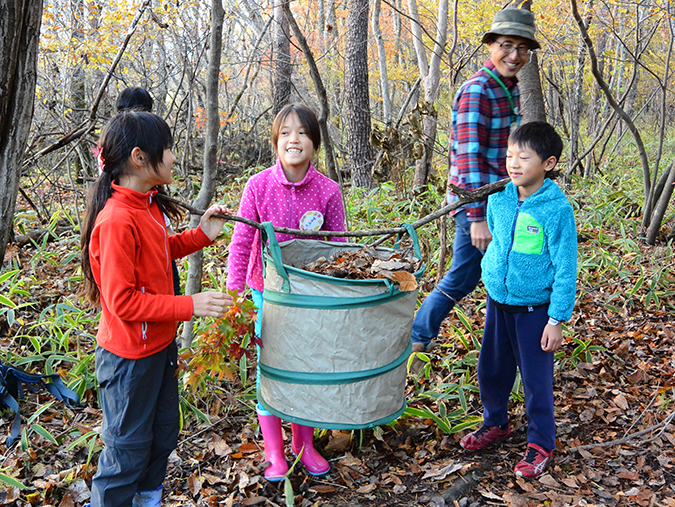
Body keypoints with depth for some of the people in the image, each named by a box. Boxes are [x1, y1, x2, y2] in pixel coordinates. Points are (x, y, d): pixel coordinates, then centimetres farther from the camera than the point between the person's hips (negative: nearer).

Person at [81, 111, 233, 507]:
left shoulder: (148, 206, 2)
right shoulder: (116, 220, -27)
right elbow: (122, 300, -27)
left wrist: (202, 234, 6)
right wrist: (189, 306, -27)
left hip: (159, 344, 9)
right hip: (130, 357, -9)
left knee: (163, 435, 23)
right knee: (129, 450, 9)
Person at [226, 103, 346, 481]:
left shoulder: (328, 191, -9)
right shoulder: (258, 186, -11)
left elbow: (338, 247, -1)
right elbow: (241, 242, -5)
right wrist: (234, 293, -8)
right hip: (268, 290, -1)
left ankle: (304, 442, 33)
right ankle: (274, 451, 26)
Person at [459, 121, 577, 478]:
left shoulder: (556, 208, -17)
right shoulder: (498, 198, -2)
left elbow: (565, 268, -13)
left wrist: (556, 319, -13)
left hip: (534, 308, -5)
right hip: (497, 301, 5)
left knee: (536, 378, 6)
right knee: (490, 369, 17)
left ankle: (541, 443, 26)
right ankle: (495, 423, 41)